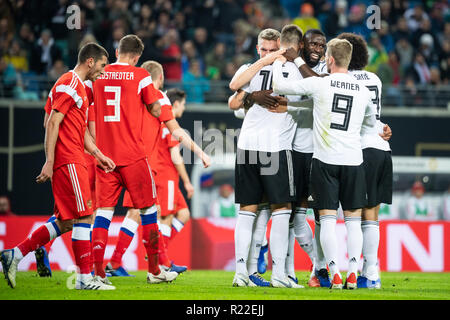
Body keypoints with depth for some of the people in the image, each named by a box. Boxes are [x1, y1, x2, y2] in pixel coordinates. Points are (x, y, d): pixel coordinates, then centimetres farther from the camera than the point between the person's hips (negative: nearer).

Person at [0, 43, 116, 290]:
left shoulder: (79, 87, 22)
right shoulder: (69, 84, -9)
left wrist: (98, 155, 17)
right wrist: (49, 162, -20)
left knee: (66, 222, 9)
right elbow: (53, 123, -16)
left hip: (74, 161, 10)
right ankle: (85, 278, -8)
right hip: (68, 161, -10)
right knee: (84, 217, -10)